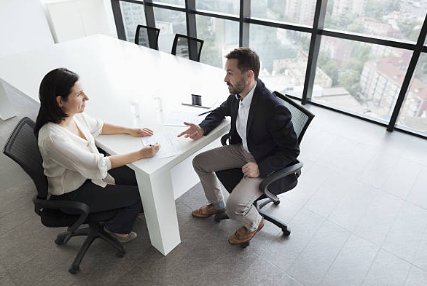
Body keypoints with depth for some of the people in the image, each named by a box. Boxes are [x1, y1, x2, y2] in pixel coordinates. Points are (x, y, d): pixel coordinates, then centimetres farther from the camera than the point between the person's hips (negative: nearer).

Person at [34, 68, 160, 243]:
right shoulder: (53, 137, -35)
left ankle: (130, 209, 34)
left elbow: (97, 127, 10)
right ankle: (117, 228, 23)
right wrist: (141, 154, -31)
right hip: (73, 194, -7)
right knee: (139, 195, -6)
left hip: (89, 173, 8)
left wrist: (129, 130, -1)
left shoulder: (74, 114, -11)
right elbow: (97, 164, -33)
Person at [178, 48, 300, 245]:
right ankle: (217, 204, 32)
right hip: (242, 149, 8)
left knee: (235, 206, -23)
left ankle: (254, 223, 16)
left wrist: (261, 168, -26)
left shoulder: (274, 109, -33)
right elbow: (221, 111, 12)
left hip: (264, 162, -7)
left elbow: (292, 151, -21)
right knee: (199, 162, 9)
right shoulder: (237, 94, -10)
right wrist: (202, 128, -7)